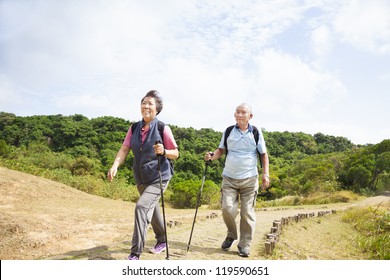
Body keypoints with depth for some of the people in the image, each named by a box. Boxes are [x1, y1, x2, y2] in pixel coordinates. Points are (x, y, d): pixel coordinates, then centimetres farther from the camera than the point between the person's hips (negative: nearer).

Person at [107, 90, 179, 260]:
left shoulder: (162, 128, -12)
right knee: (151, 209, 20)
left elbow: (175, 154, -8)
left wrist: (164, 151, -29)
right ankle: (162, 241, 44)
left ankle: (135, 254, -12)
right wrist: (115, 166, -24)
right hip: (141, 178, 6)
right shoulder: (134, 128, 1)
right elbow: (124, 149, -7)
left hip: (158, 177, -6)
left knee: (142, 207, -20)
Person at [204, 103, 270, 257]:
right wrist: (212, 156, -9)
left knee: (247, 212, 0)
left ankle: (245, 245, 13)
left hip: (249, 179, -1)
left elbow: (263, 154, 7)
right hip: (229, 178, 1)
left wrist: (266, 174, -2)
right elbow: (221, 149, 13)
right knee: (227, 208, -8)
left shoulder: (256, 133, 3)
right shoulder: (228, 131, 6)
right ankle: (231, 235, 20)